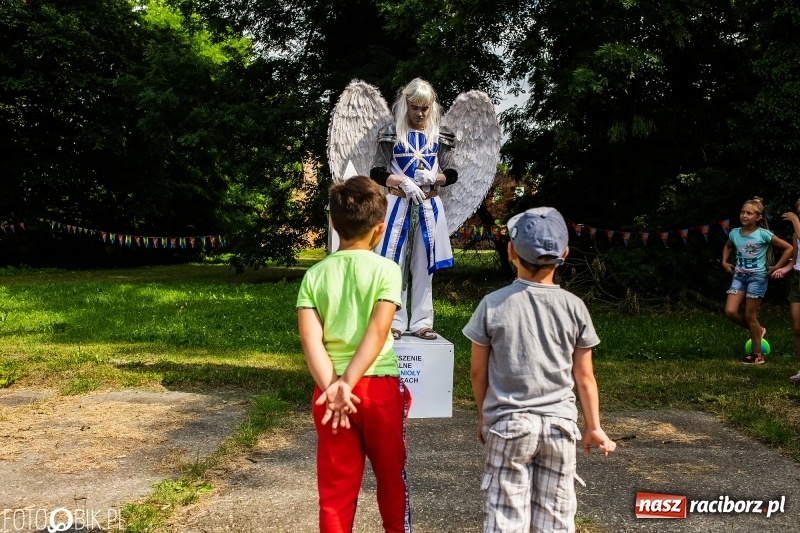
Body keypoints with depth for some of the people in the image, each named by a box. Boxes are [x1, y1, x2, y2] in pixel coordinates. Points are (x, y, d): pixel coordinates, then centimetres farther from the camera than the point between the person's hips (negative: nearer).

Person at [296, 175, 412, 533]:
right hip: (379, 387, -2)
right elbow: (377, 332, -18)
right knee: (391, 477, 19)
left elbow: (310, 338, -11)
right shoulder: (385, 269, -8)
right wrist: (348, 383, -21)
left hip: (330, 391, 2)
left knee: (336, 487, 10)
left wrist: (332, 387, -18)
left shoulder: (315, 275, 0)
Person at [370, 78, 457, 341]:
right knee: (395, 263, -1)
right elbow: (377, 173, -5)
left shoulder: (439, 135, 6)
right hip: (399, 205, -2)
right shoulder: (392, 133, -1)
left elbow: (451, 174, 6)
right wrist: (403, 182, -21)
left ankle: (421, 322, 11)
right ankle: (395, 321, 6)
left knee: (424, 265, 5)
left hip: (429, 207, 2)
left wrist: (433, 178, -14)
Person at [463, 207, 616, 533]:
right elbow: (584, 377, 1)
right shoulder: (574, 307, -4)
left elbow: (478, 372, -1)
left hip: (508, 423, -1)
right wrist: (594, 427, 13)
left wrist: (483, 417, 15)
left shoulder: (493, 304, -8)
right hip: (559, 424, 2)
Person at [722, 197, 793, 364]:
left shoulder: (763, 234, -13)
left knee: (749, 315, -2)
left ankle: (757, 354, 12)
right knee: (730, 311, -7)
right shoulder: (734, 233, 1)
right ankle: (758, 330, 20)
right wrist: (724, 262, 12)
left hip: (757, 277, -5)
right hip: (739, 276, 5)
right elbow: (728, 246, 26)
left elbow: (788, 248, -5)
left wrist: (776, 267, -6)